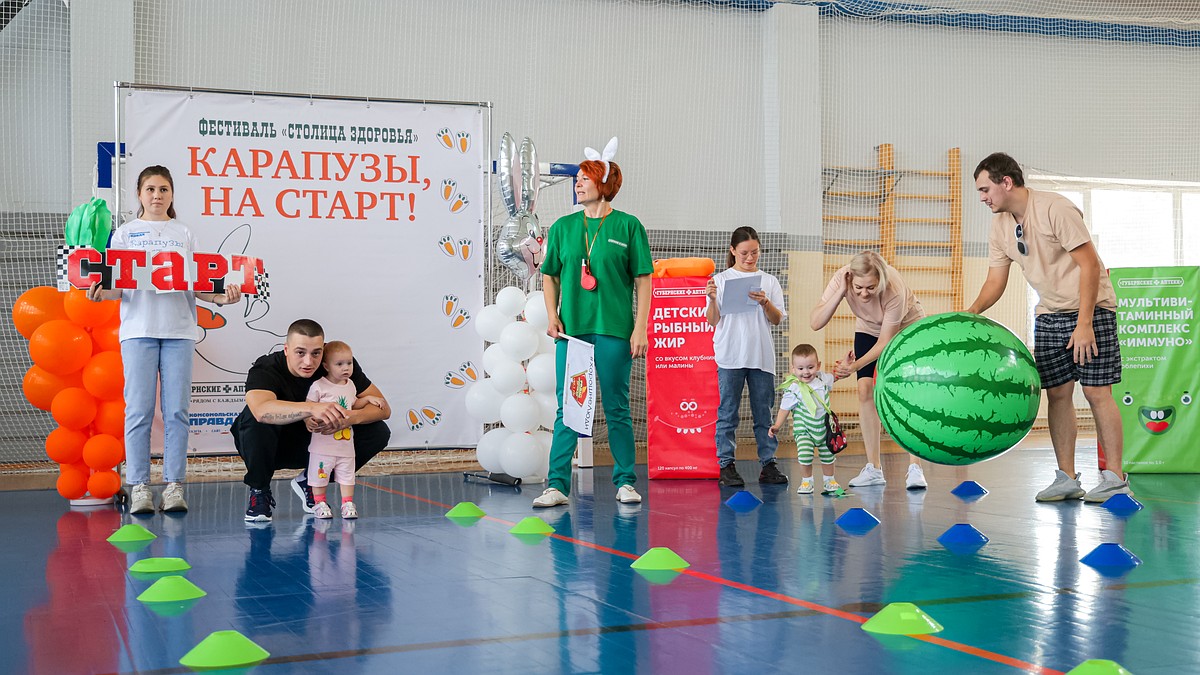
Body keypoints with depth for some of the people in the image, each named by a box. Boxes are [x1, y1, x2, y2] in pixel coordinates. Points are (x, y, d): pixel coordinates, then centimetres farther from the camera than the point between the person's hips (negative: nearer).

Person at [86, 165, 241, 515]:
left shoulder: (184, 234, 15)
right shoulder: (125, 233, 12)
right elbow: (117, 285, 5)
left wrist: (222, 297, -9)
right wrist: (101, 293, -17)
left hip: (178, 329, 1)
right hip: (138, 328, -1)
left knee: (177, 410, -2)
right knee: (139, 410, -5)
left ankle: (174, 485, 3)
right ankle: (139, 487, 0)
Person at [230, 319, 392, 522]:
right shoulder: (265, 369, -27)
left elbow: (383, 408, -19)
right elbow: (261, 410, -50)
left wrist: (349, 418, -39)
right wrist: (312, 408, -62)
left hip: (317, 445, 3)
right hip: (275, 446, -3)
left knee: (378, 432, -17)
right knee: (254, 418, -36)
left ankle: (309, 482, 2)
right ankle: (259, 491, -9)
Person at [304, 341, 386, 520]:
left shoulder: (350, 385, 10)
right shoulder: (319, 386, -10)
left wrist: (368, 399, 14)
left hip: (346, 443, 5)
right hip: (323, 443, -5)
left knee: (347, 475, 7)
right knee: (320, 474, 4)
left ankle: (347, 503, 16)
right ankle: (319, 503, 18)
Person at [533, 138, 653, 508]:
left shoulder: (628, 226, 0)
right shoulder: (563, 227, 9)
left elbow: (643, 280, 0)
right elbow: (550, 276, 15)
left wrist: (640, 328, -6)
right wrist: (552, 316, 2)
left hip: (614, 330, -2)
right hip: (571, 329, 3)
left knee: (616, 408, 5)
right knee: (566, 408, 1)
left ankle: (625, 482, 16)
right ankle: (557, 485, 3)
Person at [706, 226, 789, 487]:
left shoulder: (769, 281, 11)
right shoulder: (720, 280, 5)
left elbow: (777, 319, 5)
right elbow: (712, 322, 2)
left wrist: (765, 302, -13)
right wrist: (712, 300, -16)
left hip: (761, 356, 2)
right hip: (730, 355, -2)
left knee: (764, 412, 4)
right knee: (728, 412, -2)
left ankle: (768, 464, 9)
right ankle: (726, 466, 1)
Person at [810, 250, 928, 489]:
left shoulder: (894, 290, -39)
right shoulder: (842, 278, -31)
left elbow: (885, 342, -29)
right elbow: (816, 323, -35)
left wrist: (855, 366, -42)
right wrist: (841, 291, -44)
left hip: (906, 328, -3)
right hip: (868, 329, 4)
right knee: (865, 390, -8)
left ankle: (914, 468, -16)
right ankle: (873, 468, -2)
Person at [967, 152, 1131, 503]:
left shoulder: (1056, 209, -19)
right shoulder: (1000, 226, 3)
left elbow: (1090, 265, -20)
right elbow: (995, 280, 6)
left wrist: (1084, 324, -23)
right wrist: (972, 312, -13)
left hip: (1090, 307, -7)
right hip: (1049, 315, 7)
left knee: (1096, 392, -8)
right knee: (1057, 393, 2)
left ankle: (1115, 480, -3)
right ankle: (1067, 478, 8)